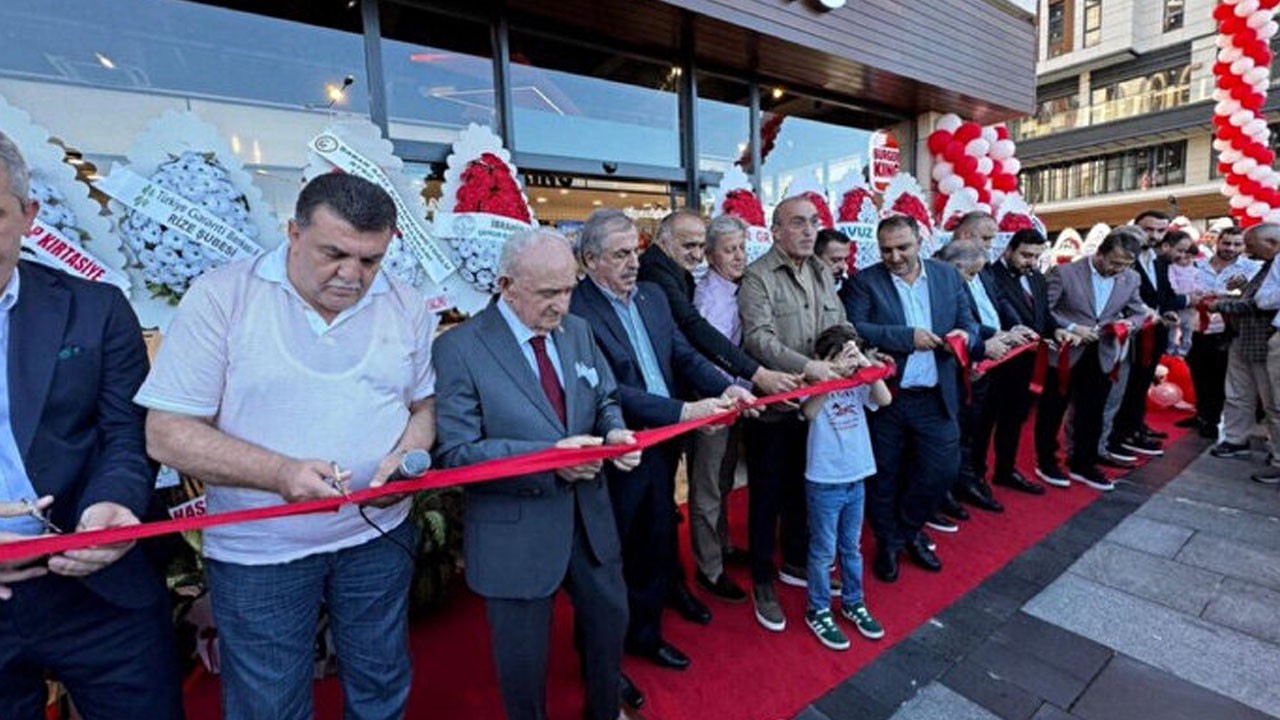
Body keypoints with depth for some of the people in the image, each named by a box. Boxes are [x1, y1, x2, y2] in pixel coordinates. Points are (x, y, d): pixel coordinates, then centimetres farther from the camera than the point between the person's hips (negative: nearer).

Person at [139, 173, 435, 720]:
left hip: (378, 536, 3)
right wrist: (280, 473, -26)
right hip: (258, 552, -2)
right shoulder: (220, 297, -10)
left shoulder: (407, 308, -2)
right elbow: (168, 433, -10)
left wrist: (408, 455, -15)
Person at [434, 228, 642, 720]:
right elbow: (454, 453, -19)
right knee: (524, 656, 16)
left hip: (591, 516, 6)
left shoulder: (578, 330, 2)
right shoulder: (459, 348, -16)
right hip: (514, 532, -5)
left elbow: (606, 400, 11)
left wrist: (614, 432, -13)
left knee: (610, 618, 24)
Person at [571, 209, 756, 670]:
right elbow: (608, 391, -24)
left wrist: (725, 388, -12)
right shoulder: (576, 311, -18)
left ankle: (645, 634, 46)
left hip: (662, 449, 7)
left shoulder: (652, 296, 7)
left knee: (658, 549, 21)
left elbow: (684, 355, 6)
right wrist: (684, 412, -27)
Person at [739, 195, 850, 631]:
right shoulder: (758, 276, -11)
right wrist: (806, 366, -28)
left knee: (803, 488, 20)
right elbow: (759, 338, -21)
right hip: (773, 403, -7)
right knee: (767, 495, 7)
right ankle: (763, 581, 24)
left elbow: (840, 324, 15)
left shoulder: (821, 271, 12)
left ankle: (795, 563, 40)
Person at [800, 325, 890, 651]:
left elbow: (884, 400, -13)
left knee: (851, 547, 21)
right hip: (824, 482, -5)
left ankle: (853, 604, 39)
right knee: (823, 551, 8)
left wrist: (867, 366, -19)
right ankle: (819, 612, 25)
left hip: (856, 479, 5)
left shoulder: (857, 384, 1)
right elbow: (809, 412, -32)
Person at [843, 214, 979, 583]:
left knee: (944, 469, 8)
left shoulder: (948, 276, 7)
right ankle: (887, 543, 33)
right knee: (884, 477, 10)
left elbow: (968, 324, 10)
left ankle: (909, 530, 35)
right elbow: (853, 328, -19)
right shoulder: (864, 282, -6)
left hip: (936, 398, 3)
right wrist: (908, 336, -23)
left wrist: (965, 336, -13)